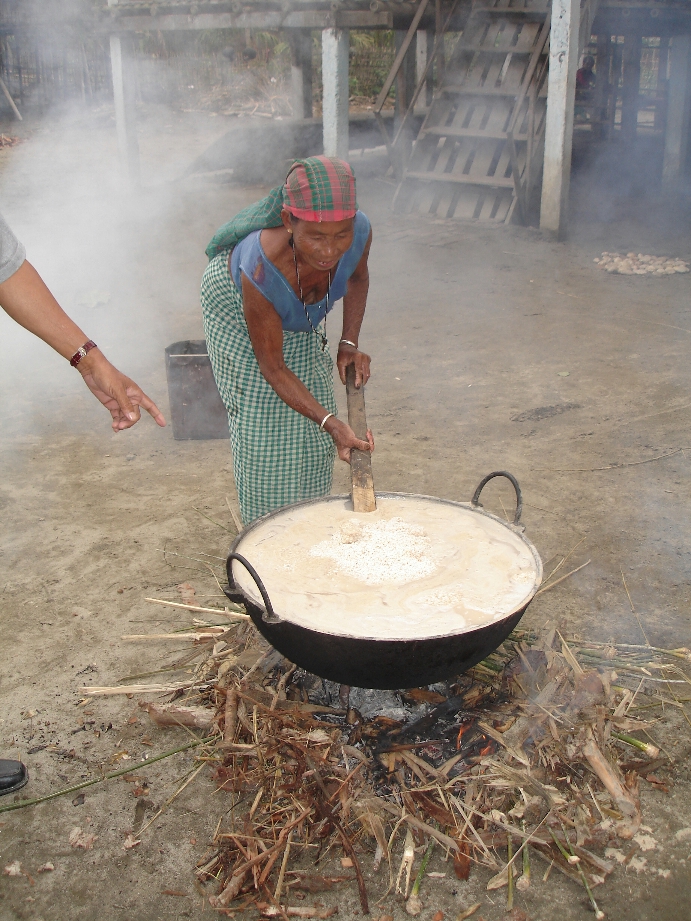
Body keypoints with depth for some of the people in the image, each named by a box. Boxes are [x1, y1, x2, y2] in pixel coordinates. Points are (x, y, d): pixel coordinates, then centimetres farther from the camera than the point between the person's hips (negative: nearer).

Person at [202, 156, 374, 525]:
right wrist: (331, 423, -40)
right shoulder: (261, 269, -46)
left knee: (309, 426, 8)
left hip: (301, 312, 5)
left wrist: (349, 343, -15)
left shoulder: (360, 232, -35)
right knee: (260, 419, -4)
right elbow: (272, 367, -33)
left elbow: (357, 278, -6)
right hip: (237, 304, -4)